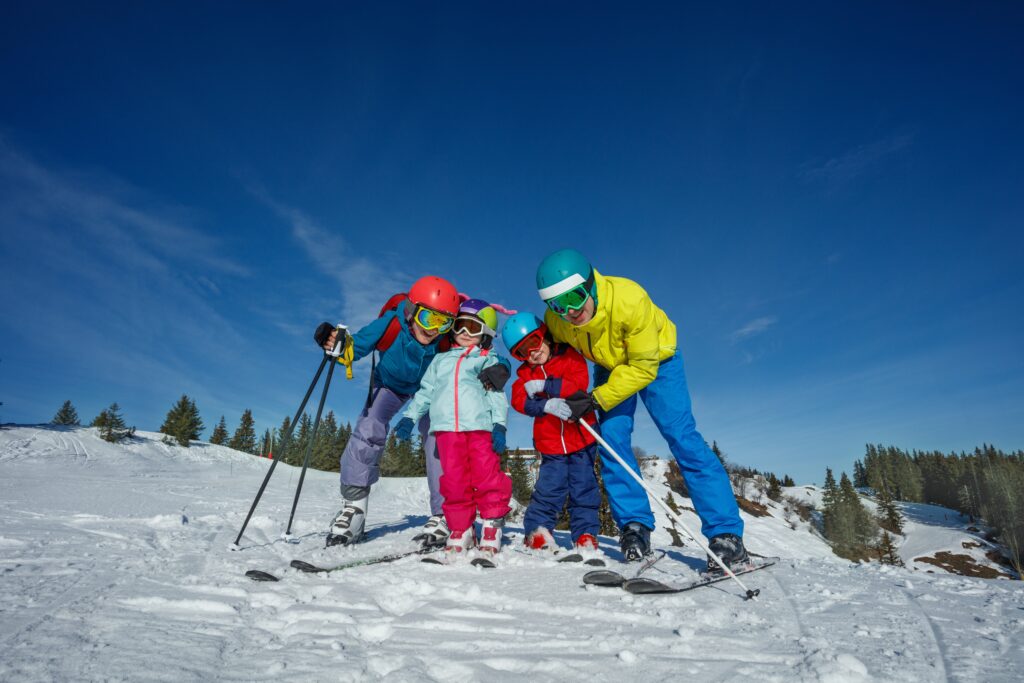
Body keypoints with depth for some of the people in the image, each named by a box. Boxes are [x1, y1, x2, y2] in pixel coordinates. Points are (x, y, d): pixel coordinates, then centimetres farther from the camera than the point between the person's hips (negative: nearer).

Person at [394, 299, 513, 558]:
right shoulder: (441, 360, 24)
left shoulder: (489, 361, 14)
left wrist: (499, 425, -7)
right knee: (454, 480, 0)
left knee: (487, 476, -7)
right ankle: (460, 529, 10)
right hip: (447, 427, 3)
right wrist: (409, 417, 13)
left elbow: (497, 396, 6)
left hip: (479, 425, -2)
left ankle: (492, 525, 8)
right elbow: (425, 392, 23)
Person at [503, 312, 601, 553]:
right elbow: (519, 400, -10)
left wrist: (544, 385, -21)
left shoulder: (570, 357, -2)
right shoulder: (525, 372, 6)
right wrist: (547, 405, -26)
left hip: (580, 437, -1)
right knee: (550, 485, -2)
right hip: (550, 442, 1)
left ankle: (585, 532, 17)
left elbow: (579, 383, -19)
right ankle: (538, 529, 11)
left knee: (583, 485, 6)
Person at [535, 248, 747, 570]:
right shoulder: (555, 320, -26)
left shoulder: (630, 299, -40)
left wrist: (596, 399, -34)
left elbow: (643, 368, -30)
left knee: (682, 437, -13)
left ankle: (726, 534, -8)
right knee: (612, 439, -11)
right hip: (611, 366, 4)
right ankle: (635, 526, 2)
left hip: (654, 361, -4)